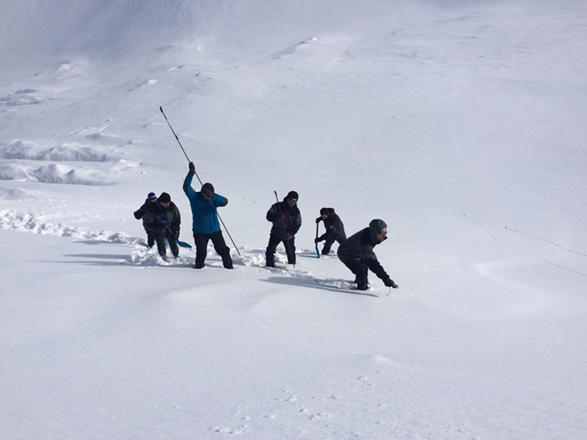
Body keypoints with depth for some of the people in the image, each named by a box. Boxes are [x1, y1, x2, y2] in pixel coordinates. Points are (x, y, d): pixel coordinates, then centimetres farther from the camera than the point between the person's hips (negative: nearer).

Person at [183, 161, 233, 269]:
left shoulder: (213, 199, -4)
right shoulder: (194, 197, -9)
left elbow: (225, 201, -20)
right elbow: (186, 187, -23)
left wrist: (212, 196, -35)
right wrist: (191, 173, -35)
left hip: (215, 230, 2)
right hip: (200, 231, -2)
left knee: (223, 250, 9)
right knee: (201, 252, 3)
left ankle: (228, 265, 26)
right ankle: (198, 266, 27)